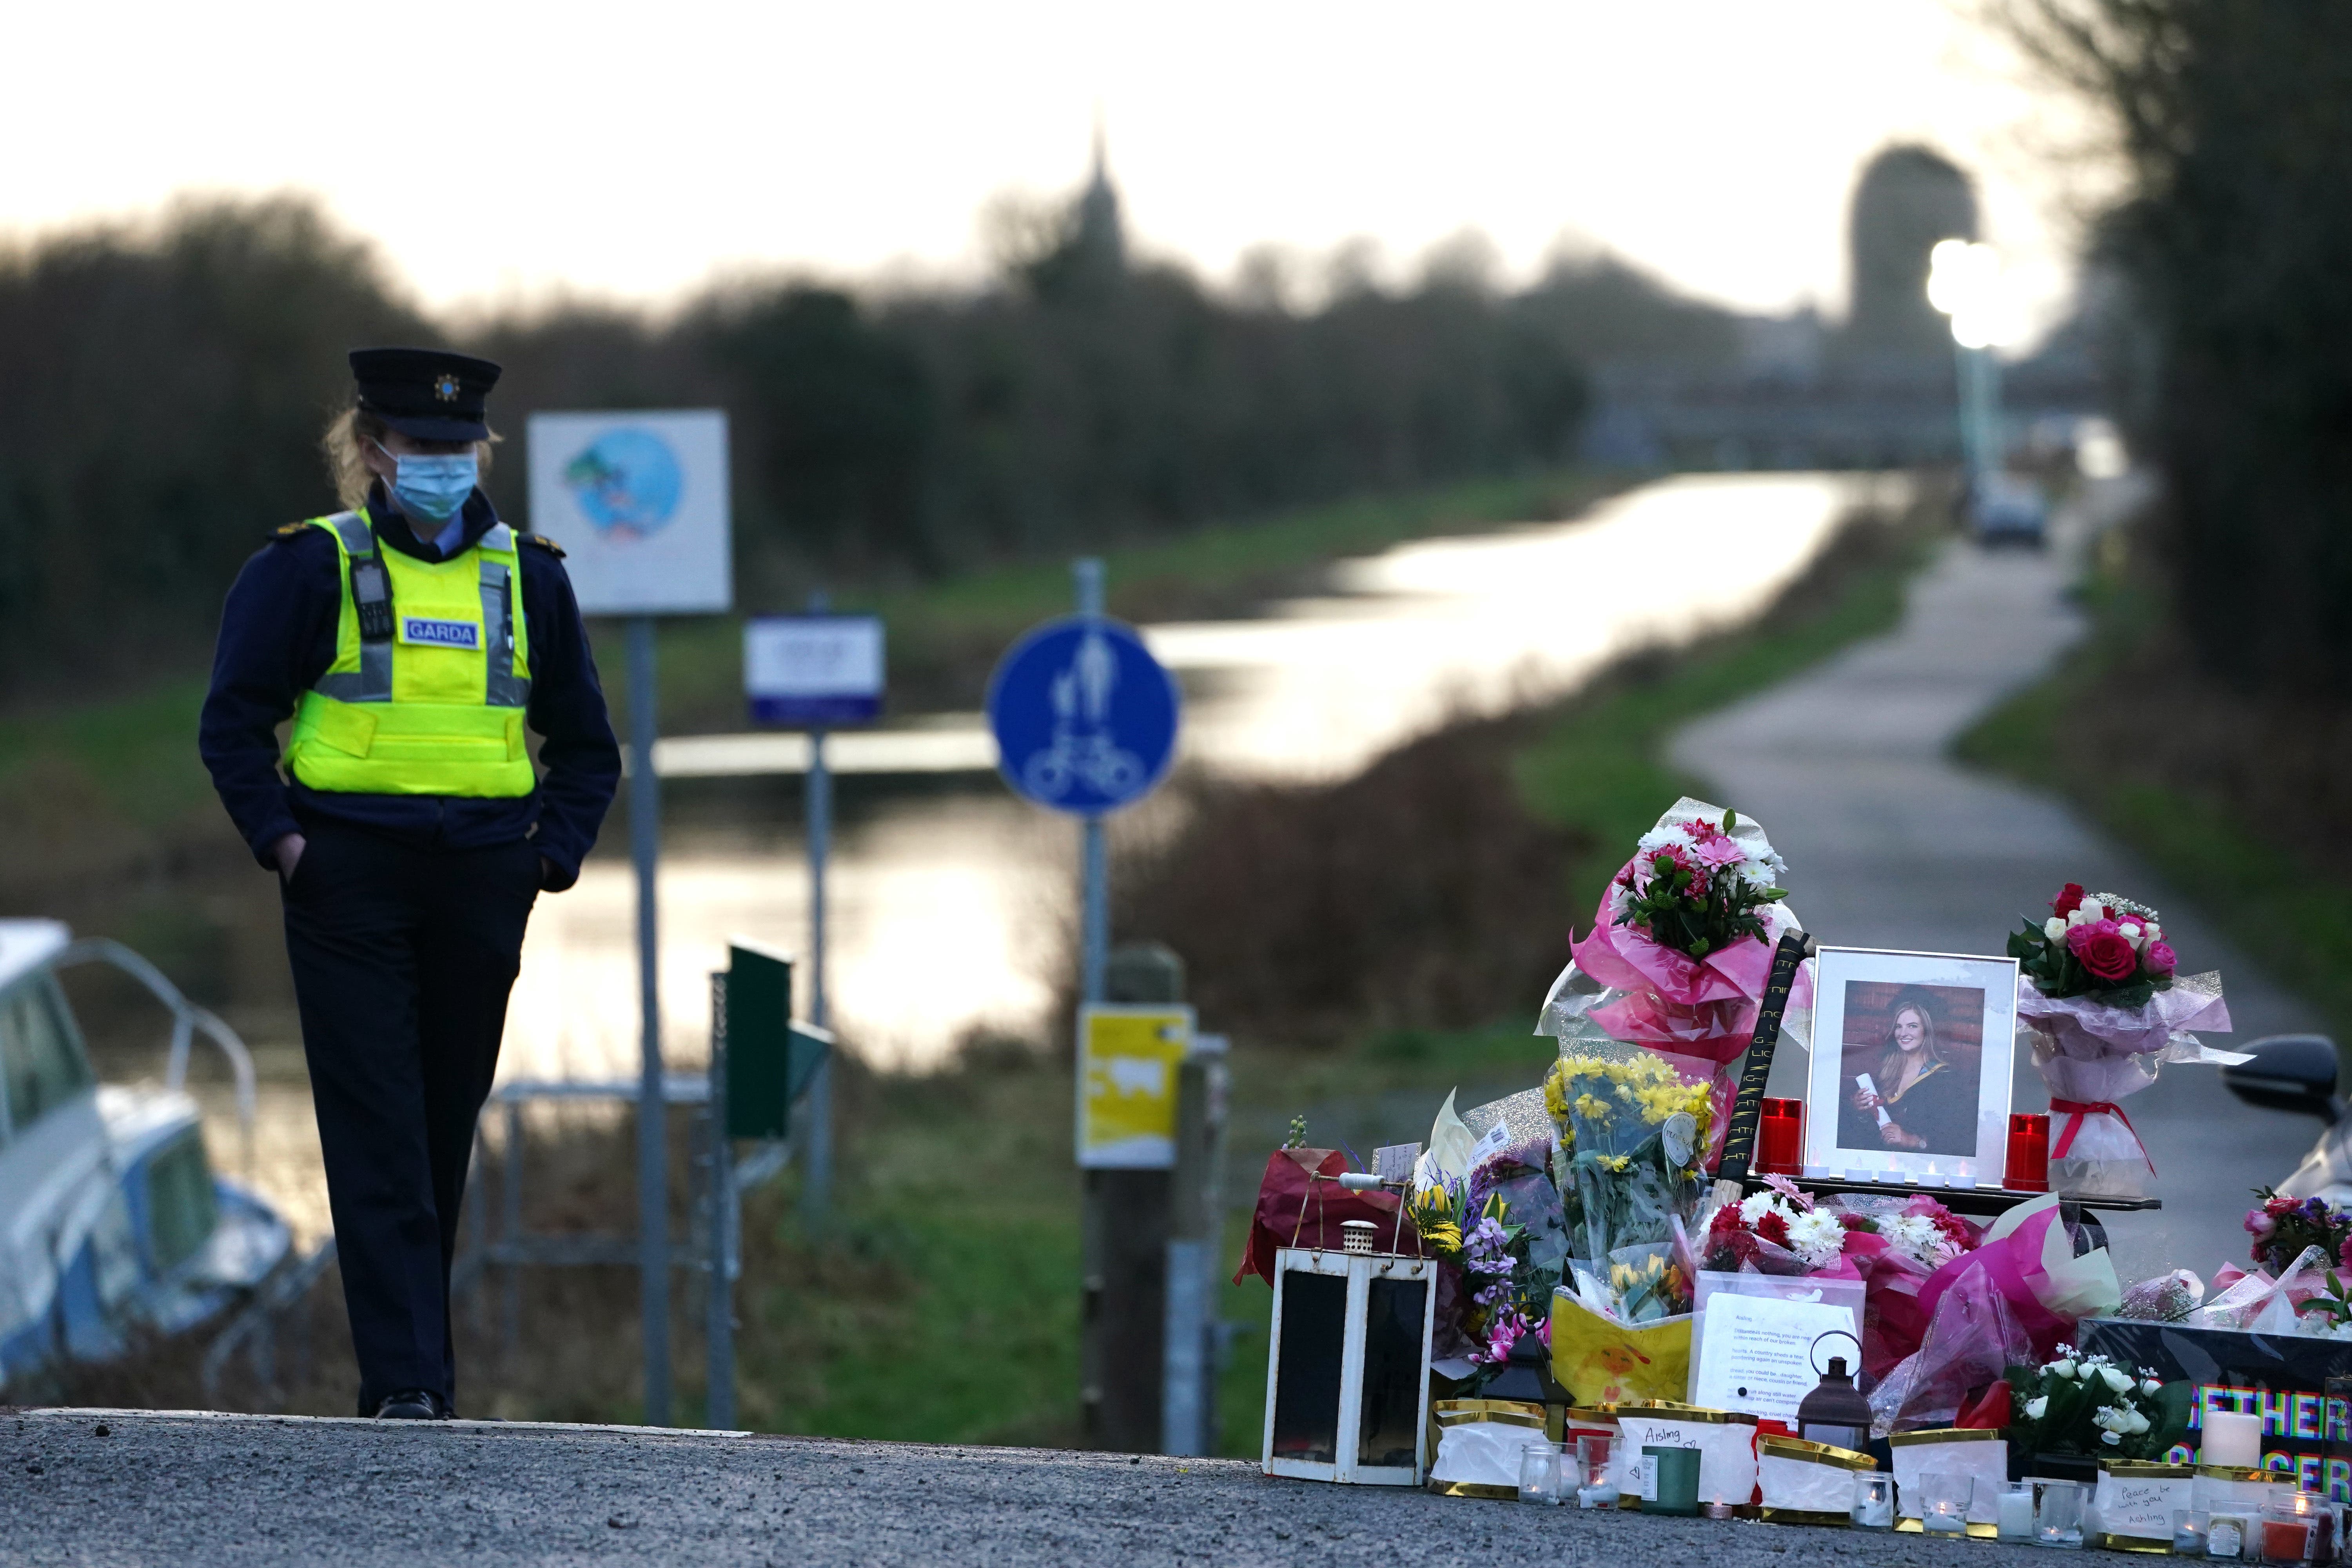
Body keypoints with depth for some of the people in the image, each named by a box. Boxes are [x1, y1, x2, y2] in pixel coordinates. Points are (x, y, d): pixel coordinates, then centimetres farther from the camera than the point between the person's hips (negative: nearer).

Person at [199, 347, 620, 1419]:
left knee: (446, 1129, 8)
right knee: (377, 1137, -7)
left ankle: (421, 1360, 19)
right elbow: (234, 720, 2)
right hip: (350, 881, -3)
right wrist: (280, 838, -9)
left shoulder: (528, 577, 11)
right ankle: (404, 1381, -10)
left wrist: (554, 852, 5)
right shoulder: (310, 567, 1)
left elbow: (585, 745, 18)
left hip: (481, 886, 3)